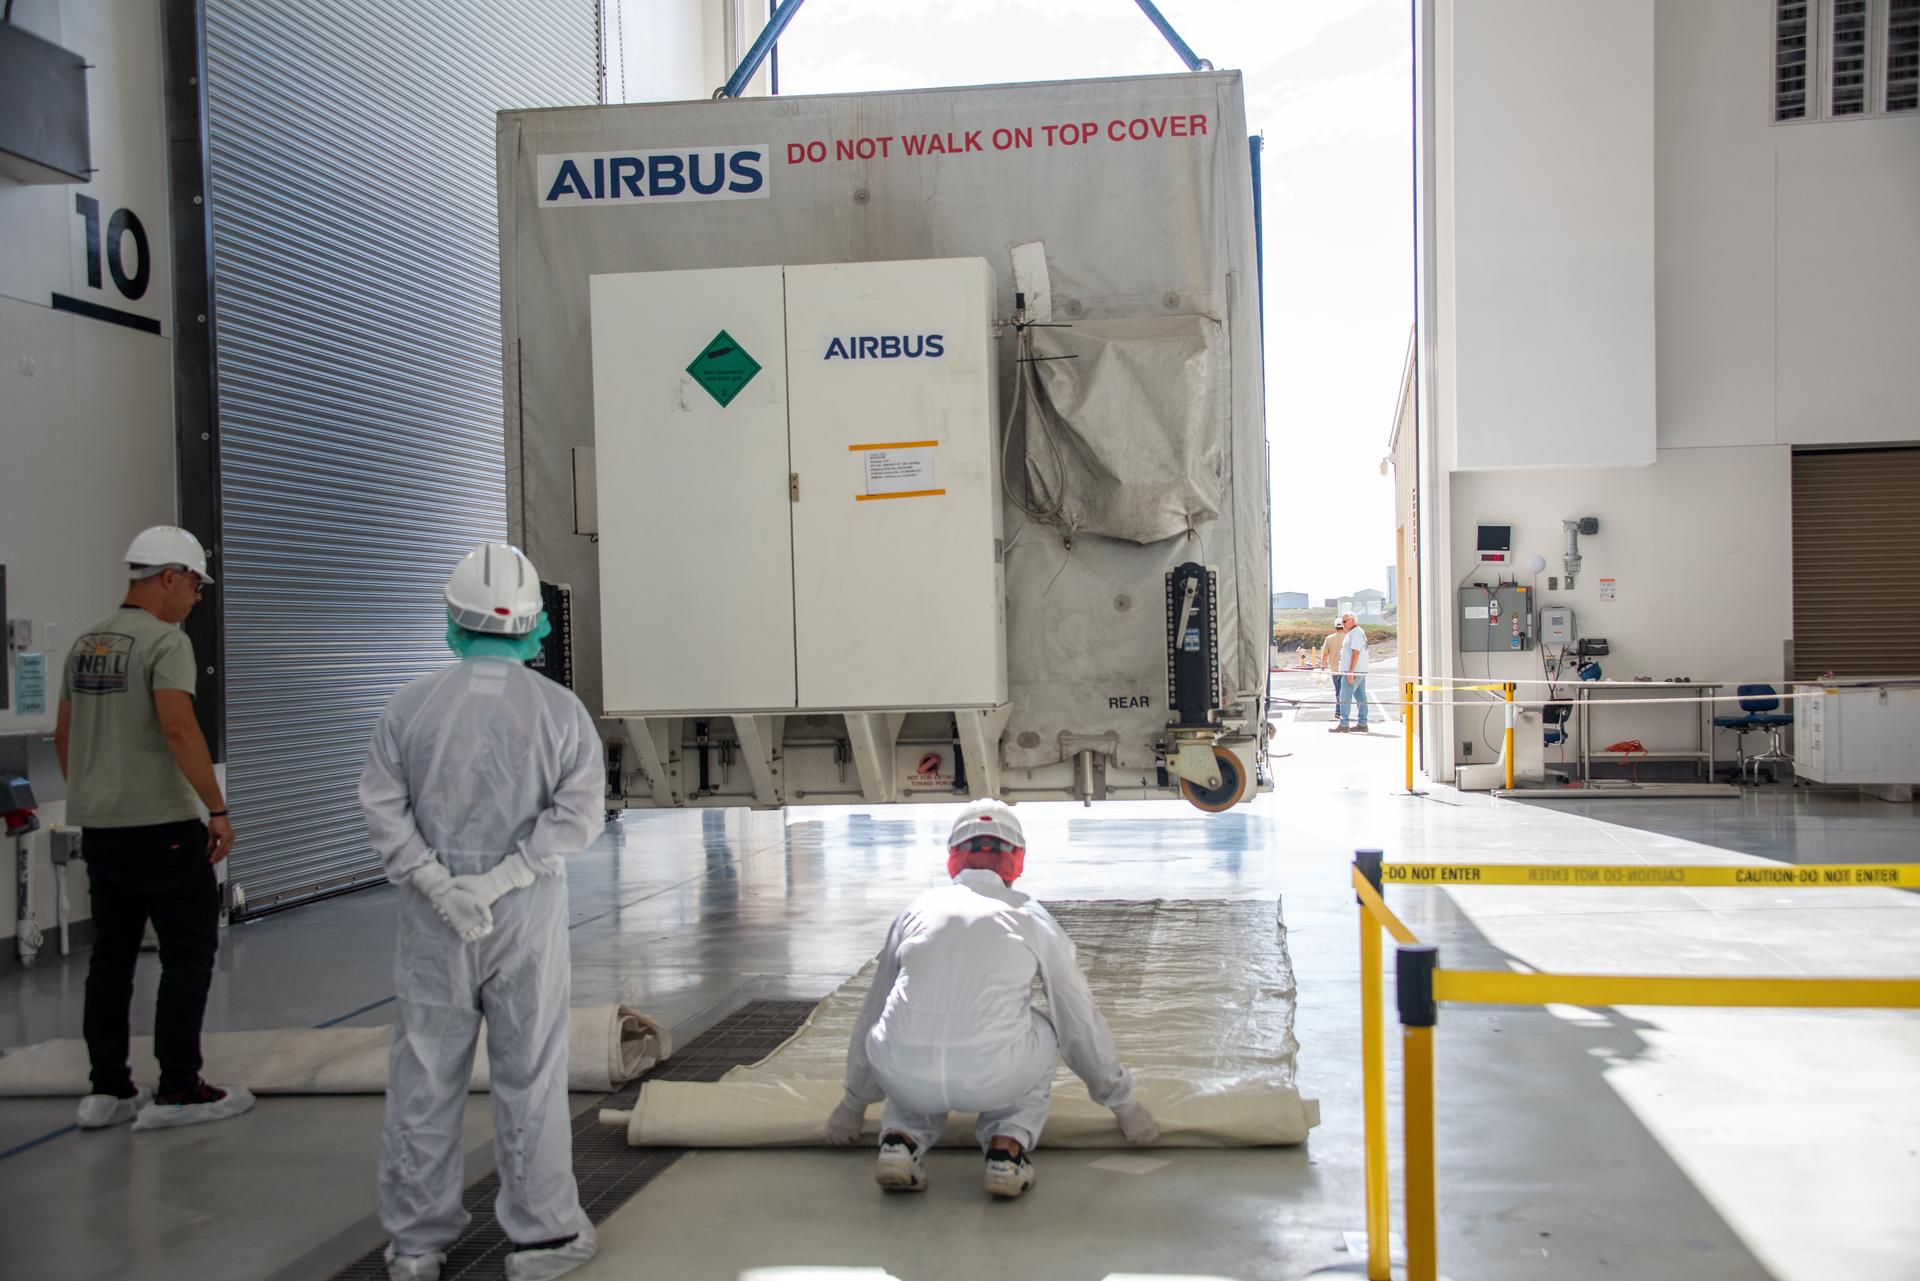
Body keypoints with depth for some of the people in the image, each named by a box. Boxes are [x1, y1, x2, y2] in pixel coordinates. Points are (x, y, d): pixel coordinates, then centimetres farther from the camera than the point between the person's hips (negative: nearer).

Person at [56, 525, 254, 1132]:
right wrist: (219, 810, -20)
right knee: (189, 953, 0)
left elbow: (63, 735, 19)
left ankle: (107, 1090, 17)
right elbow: (178, 728, -23)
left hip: (99, 826, 8)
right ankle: (177, 1091, 1)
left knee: (112, 955, 13)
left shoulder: (85, 643, 14)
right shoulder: (164, 640, -12)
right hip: (161, 825, -8)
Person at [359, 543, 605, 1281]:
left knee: (425, 1078, 10)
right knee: (530, 1075, 7)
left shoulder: (411, 706, -2)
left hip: (432, 917, 1)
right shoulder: (559, 709, -4)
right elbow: (578, 811, -12)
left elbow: (383, 808, -7)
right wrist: (499, 879, -13)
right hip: (528, 915, -1)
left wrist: (442, 888, -10)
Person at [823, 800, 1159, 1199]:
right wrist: (1124, 1104, 41)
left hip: (905, 1077, 2)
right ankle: (1008, 1145, 9)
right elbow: (1081, 1020, 26)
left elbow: (873, 1013, 33)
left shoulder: (917, 910, 22)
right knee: (1043, 1033, 32)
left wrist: (852, 1105, 48)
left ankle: (901, 1139, 10)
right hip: (992, 1079, -2)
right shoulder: (1032, 916, 17)